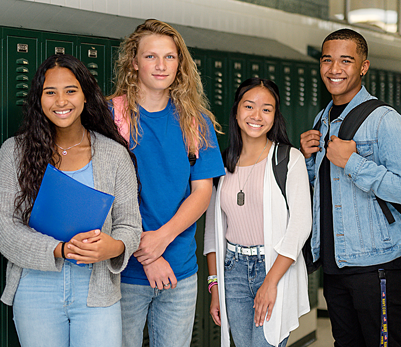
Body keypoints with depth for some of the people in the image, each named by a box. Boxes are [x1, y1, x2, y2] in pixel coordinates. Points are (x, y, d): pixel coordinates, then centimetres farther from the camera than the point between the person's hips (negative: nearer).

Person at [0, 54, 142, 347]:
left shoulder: (114, 153, 3)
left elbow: (128, 223, 3)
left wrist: (115, 246, -21)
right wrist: (59, 250, -20)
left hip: (97, 291, 0)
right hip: (35, 292, 0)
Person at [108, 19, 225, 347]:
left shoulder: (196, 121, 5)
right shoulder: (110, 115, -4)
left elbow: (202, 191, 2)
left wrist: (162, 237, -14)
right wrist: (144, 252, -15)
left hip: (181, 270, 3)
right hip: (125, 270, -3)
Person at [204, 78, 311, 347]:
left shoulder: (290, 159, -4)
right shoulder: (224, 163, 8)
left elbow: (300, 224, -9)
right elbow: (214, 228, 12)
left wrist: (271, 282, -15)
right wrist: (215, 285, 7)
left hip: (277, 266, -3)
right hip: (234, 269, 4)